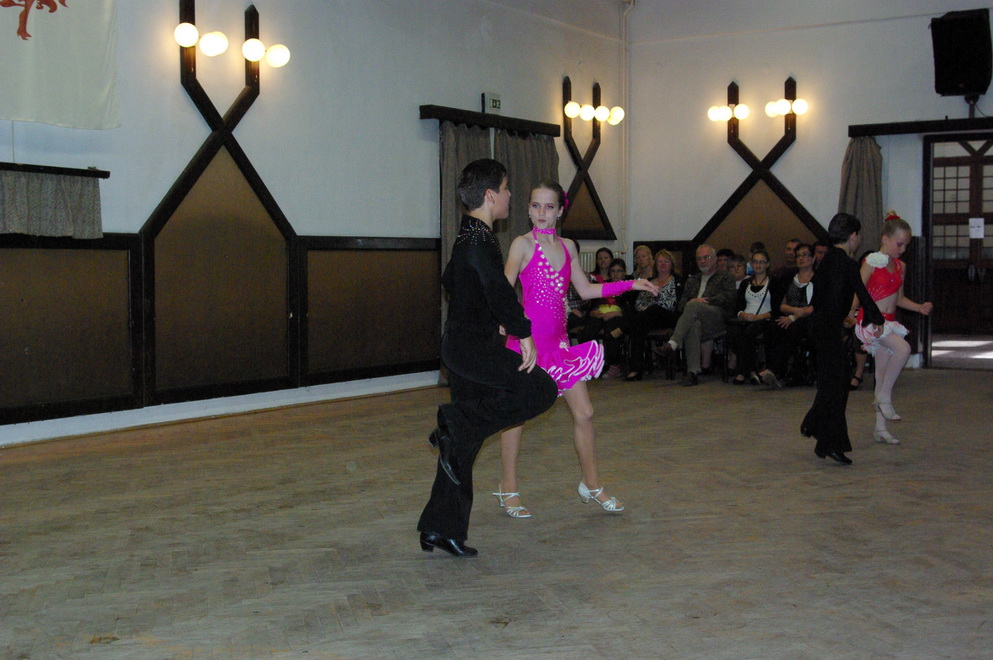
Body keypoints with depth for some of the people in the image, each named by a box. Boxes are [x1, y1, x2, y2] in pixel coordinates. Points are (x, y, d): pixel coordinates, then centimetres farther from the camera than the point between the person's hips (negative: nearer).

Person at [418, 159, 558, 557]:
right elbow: (498, 289, -29)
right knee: (541, 389, -10)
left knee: (463, 443, 10)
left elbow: (449, 281, 32)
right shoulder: (480, 238, -15)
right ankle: (456, 423, -10)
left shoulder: (468, 236, 16)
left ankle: (440, 529, 12)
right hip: (473, 346, -10)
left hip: (460, 343, 10)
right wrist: (524, 333, -24)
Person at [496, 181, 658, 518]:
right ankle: (508, 489, 16)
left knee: (584, 412, 5)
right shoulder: (523, 244, -6)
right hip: (527, 338, -5)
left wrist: (630, 284, 15)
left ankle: (591, 484, 20)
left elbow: (585, 290, 18)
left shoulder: (567, 247, 11)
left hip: (558, 340, 6)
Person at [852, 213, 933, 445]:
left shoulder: (900, 267, 13)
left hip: (889, 322, 7)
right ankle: (884, 398, -16)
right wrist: (851, 311, -27)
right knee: (903, 348, -30)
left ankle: (880, 428, 13)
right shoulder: (871, 263, -8)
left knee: (883, 374, 7)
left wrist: (920, 307, 7)